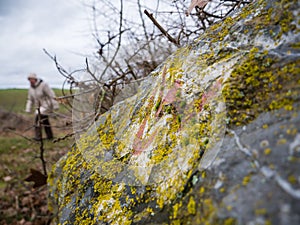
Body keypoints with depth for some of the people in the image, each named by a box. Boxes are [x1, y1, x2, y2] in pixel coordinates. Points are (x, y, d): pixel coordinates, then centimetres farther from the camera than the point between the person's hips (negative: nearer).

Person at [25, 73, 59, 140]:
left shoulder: (43, 85, -18)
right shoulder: (31, 88, 4)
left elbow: (52, 95, -18)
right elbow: (30, 99, 13)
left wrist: (55, 105, -19)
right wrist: (28, 109, 9)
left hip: (46, 105, -8)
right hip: (39, 106, 8)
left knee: (38, 119, -19)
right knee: (45, 121, 12)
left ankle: (38, 136, -15)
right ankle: (50, 136, 24)